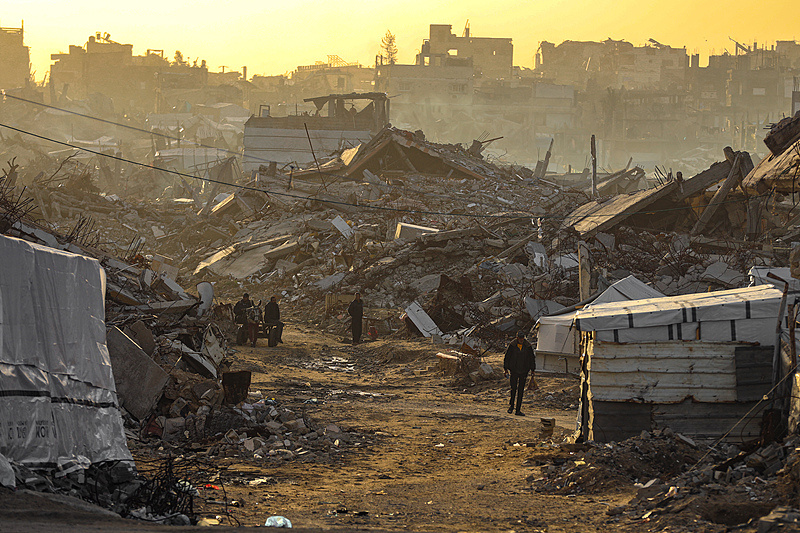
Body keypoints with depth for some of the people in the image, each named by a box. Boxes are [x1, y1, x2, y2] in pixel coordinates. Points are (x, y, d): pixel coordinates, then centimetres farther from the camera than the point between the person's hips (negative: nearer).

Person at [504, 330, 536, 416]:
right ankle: (511, 405, 19)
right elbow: (507, 357, 2)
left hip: (523, 372, 1)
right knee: (513, 388, -7)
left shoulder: (528, 346, -2)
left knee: (521, 390, 2)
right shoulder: (512, 345, -6)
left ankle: (518, 410, 5)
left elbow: (532, 358, 8)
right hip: (514, 371, -1)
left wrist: (532, 370, 7)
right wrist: (505, 369, 1)